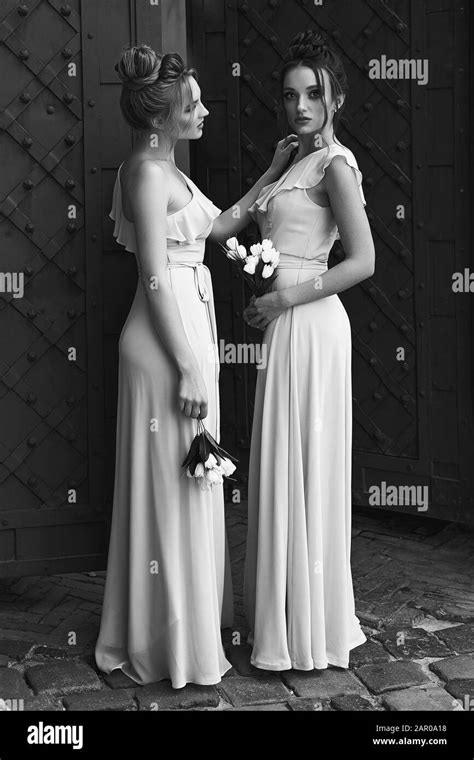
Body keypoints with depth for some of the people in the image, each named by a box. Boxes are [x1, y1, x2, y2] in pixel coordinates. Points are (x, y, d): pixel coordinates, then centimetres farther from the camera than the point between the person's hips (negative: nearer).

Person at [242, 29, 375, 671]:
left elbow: (363, 261, -18)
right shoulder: (299, 160, 15)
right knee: (286, 471, 14)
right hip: (287, 327, 9)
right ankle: (293, 617, 27)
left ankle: (310, 637, 10)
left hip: (309, 327, -9)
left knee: (304, 471, -2)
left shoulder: (335, 165, -12)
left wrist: (284, 298, -18)